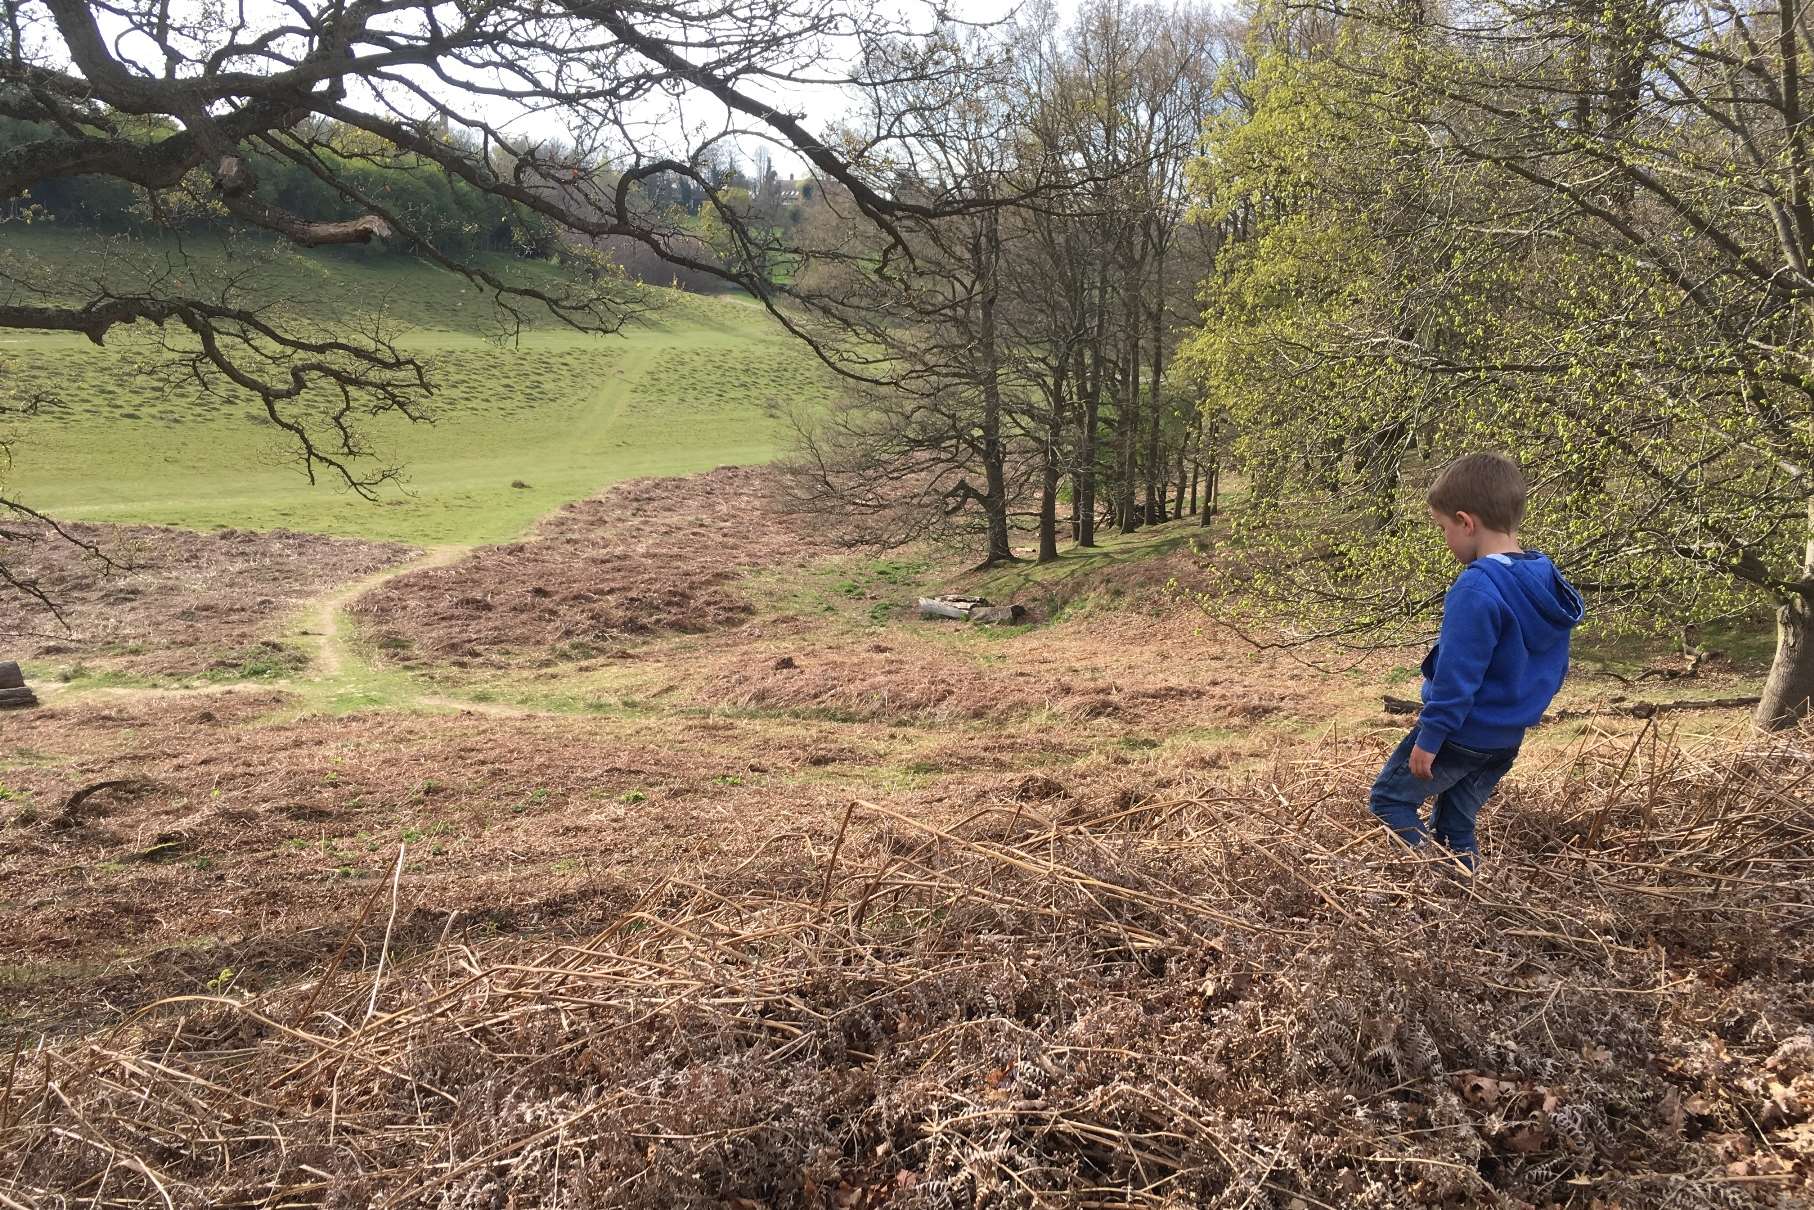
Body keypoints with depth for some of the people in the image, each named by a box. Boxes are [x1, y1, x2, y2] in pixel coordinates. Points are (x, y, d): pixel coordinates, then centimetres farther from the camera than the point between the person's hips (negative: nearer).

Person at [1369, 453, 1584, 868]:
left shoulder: (1476, 590, -25)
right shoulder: (1547, 583, 4)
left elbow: (1457, 676, -25)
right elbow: (1555, 669, 13)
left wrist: (1429, 738, -18)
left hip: (1462, 736, -8)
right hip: (1507, 740, 9)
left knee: (1389, 799, 6)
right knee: (1456, 825, 19)